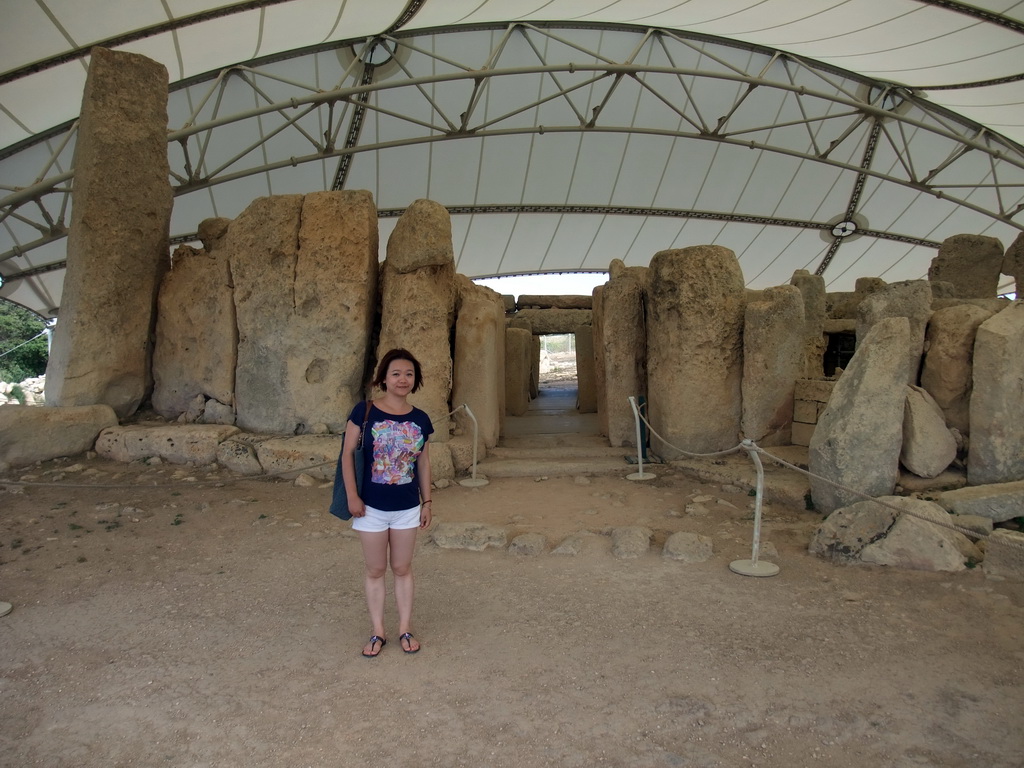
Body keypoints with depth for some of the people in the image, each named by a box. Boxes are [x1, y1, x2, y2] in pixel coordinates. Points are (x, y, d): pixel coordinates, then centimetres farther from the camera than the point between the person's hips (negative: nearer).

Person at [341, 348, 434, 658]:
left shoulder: (421, 419, -2)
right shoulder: (364, 411, -11)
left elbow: (424, 463, 6)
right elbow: (347, 453, -8)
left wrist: (427, 502, 6)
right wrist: (352, 496, -11)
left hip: (407, 508, 2)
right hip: (372, 507, -2)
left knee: (402, 568, 15)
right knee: (375, 570, 12)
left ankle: (405, 629, 29)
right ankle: (377, 632, 27)